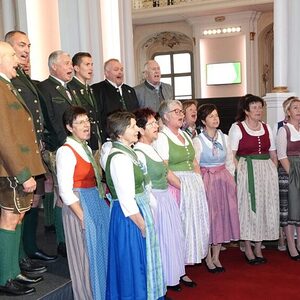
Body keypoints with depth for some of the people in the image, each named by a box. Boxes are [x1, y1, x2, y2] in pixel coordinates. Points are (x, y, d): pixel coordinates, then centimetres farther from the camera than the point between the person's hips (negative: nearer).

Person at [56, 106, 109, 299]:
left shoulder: (86, 148, 12)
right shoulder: (66, 151, -13)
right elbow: (65, 191, -17)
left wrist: (103, 203, 3)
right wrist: (83, 217, -18)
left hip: (97, 202, 8)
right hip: (79, 205, -8)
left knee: (102, 249, 17)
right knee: (87, 253, 4)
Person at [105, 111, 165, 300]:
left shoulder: (128, 152, 7)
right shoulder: (120, 158, -21)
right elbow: (127, 201, -23)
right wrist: (143, 227, -15)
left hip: (139, 210, 9)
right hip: (130, 217, -9)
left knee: (141, 262, 22)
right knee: (134, 263, 7)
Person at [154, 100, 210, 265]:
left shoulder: (185, 135, 16)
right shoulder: (161, 137, -8)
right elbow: (164, 170, -16)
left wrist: (198, 182, 6)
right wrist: (182, 185, -18)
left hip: (194, 185, 8)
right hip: (175, 186, -8)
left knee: (195, 223, 11)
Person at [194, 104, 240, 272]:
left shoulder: (224, 138, 5)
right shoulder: (198, 141, -8)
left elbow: (230, 162, 10)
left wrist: (230, 180, 3)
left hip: (224, 181, 4)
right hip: (206, 181, -4)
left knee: (223, 216, 8)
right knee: (208, 217, 2)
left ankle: (216, 257, 22)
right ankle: (208, 258, 18)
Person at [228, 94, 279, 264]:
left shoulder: (267, 128, 11)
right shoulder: (237, 128, -3)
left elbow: (273, 154, 13)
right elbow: (232, 155, -8)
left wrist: (274, 172, 3)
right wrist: (240, 172, -16)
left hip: (267, 172, 5)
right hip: (246, 172, -5)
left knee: (264, 208, 7)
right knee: (247, 208, 0)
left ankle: (258, 249, 20)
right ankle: (248, 250, 13)